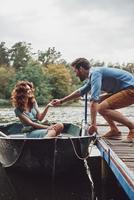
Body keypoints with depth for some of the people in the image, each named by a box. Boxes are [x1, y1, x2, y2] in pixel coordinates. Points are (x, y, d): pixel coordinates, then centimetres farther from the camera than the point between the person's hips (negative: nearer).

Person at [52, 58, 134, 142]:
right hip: (125, 89, 10)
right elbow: (80, 91, 29)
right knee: (99, 102, 13)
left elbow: (94, 99, -28)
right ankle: (114, 129, 11)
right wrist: (61, 101, 32)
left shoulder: (95, 73, -17)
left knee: (102, 108, -19)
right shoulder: (93, 74, 15)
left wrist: (93, 124, -30)